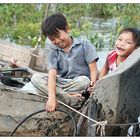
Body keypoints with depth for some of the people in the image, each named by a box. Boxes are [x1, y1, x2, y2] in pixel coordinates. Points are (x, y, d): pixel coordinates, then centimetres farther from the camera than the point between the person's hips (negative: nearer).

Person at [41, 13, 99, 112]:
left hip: (80, 84, -3)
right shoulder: (54, 52, 3)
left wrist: (93, 84, -31)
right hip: (61, 84, 3)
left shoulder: (84, 45, -3)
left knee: (84, 80, -37)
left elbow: (94, 70, -8)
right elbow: (52, 75, -13)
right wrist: (51, 98, -30)